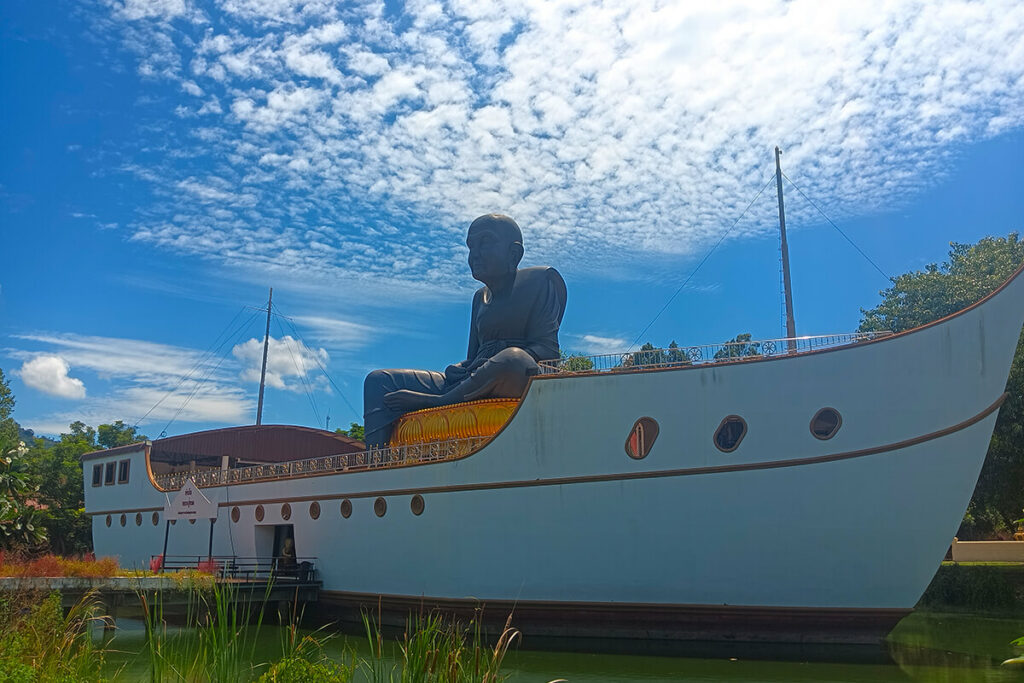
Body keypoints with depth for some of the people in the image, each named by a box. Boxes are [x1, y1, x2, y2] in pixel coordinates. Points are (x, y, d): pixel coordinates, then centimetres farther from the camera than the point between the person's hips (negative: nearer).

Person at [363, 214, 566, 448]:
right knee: (379, 381, 1)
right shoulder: (481, 297, 26)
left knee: (514, 359, -42)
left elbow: (547, 349, -6)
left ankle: (438, 402, -24)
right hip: (474, 381, 7)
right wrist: (458, 370, 0)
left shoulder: (541, 280, 5)